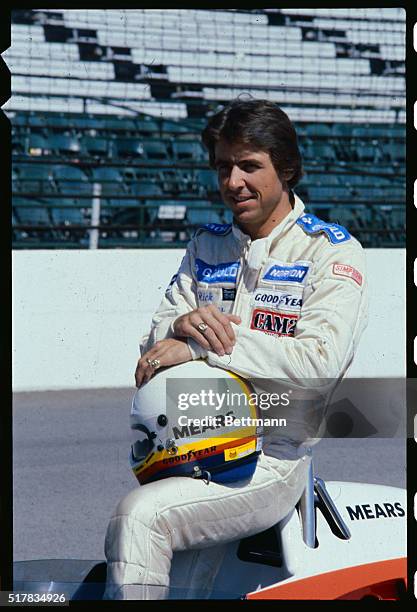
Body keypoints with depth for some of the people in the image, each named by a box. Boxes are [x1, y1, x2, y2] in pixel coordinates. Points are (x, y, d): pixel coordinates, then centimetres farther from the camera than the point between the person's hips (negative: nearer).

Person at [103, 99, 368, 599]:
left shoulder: (332, 251, -1)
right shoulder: (206, 245, 19)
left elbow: (322, 358, -17)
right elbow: (154, 343, 13)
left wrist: (202, 347, -18)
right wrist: (182, 324, -13)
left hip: (271, 460, -6)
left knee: (139, 517, -28)